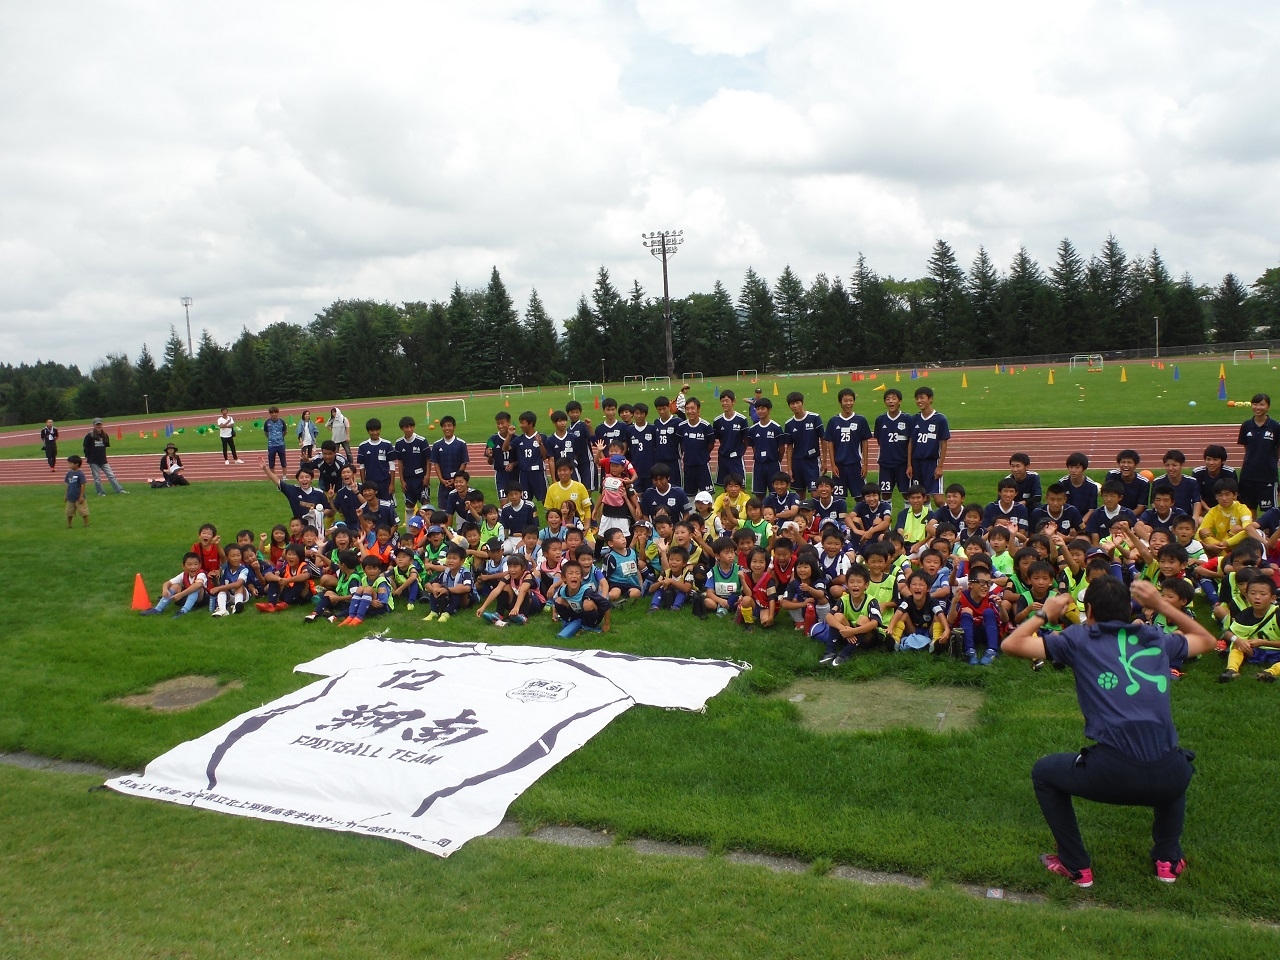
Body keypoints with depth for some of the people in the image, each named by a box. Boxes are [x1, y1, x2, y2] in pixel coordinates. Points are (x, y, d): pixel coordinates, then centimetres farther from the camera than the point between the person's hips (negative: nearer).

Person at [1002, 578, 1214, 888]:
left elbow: (1011, 644, 10)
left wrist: (1044, 613, 24)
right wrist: (1161, 604, 35)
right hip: (1167, 778, 4)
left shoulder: (1080, 639, 8)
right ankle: (1168, 859, 35)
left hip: (1112, 774, -4)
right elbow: (1207, 641, 38)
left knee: (1044, 772, 27)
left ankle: (1076, 866, 24)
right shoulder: (1156, 639, 17)